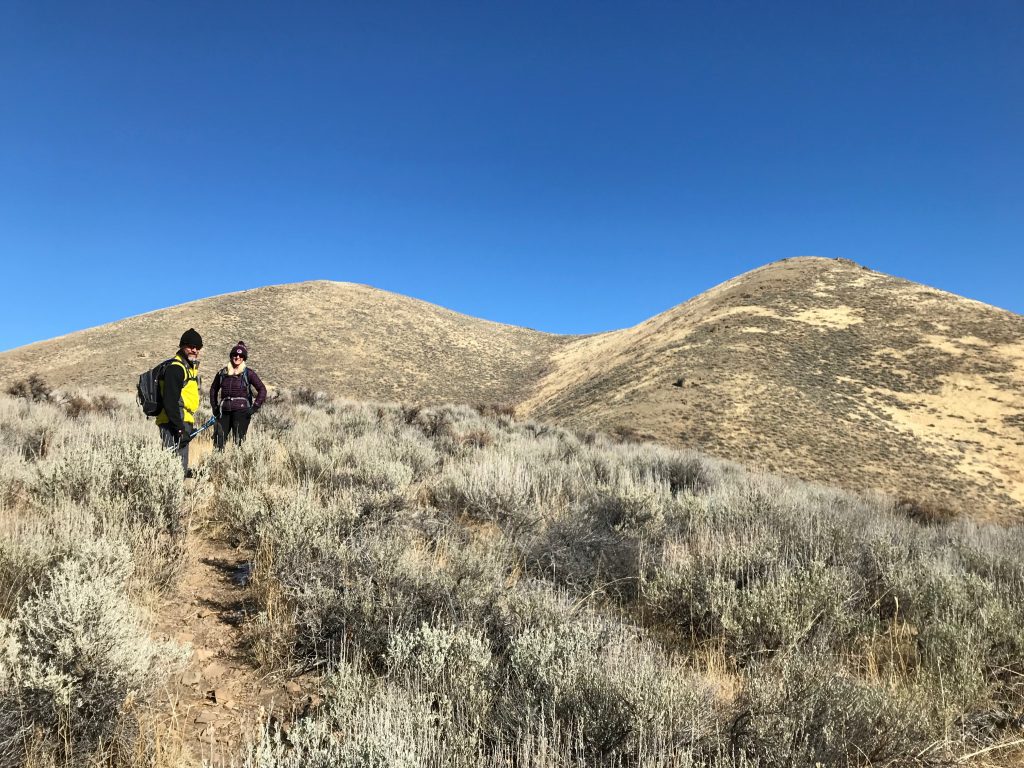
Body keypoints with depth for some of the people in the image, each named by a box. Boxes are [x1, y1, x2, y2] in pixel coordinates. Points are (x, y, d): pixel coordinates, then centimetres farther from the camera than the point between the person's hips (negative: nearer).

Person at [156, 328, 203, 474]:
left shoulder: (191, 366, 18)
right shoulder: (175, 368, -14)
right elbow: (170, 401, -21)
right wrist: (180, 428, -22)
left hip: (183, 423, 10)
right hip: (173, 425, -10)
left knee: (182, 466, 15)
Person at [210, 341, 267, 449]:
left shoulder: (248, 373, 0)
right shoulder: (223, 373, 11)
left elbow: (262, 390, -4)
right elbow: (213, 389, 24)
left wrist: (254, 407, -9)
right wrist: (214, 407, 17)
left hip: (241, 411, -4)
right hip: (224, 411, 4)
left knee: (238, 441, -4)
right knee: (219, 440, 0)